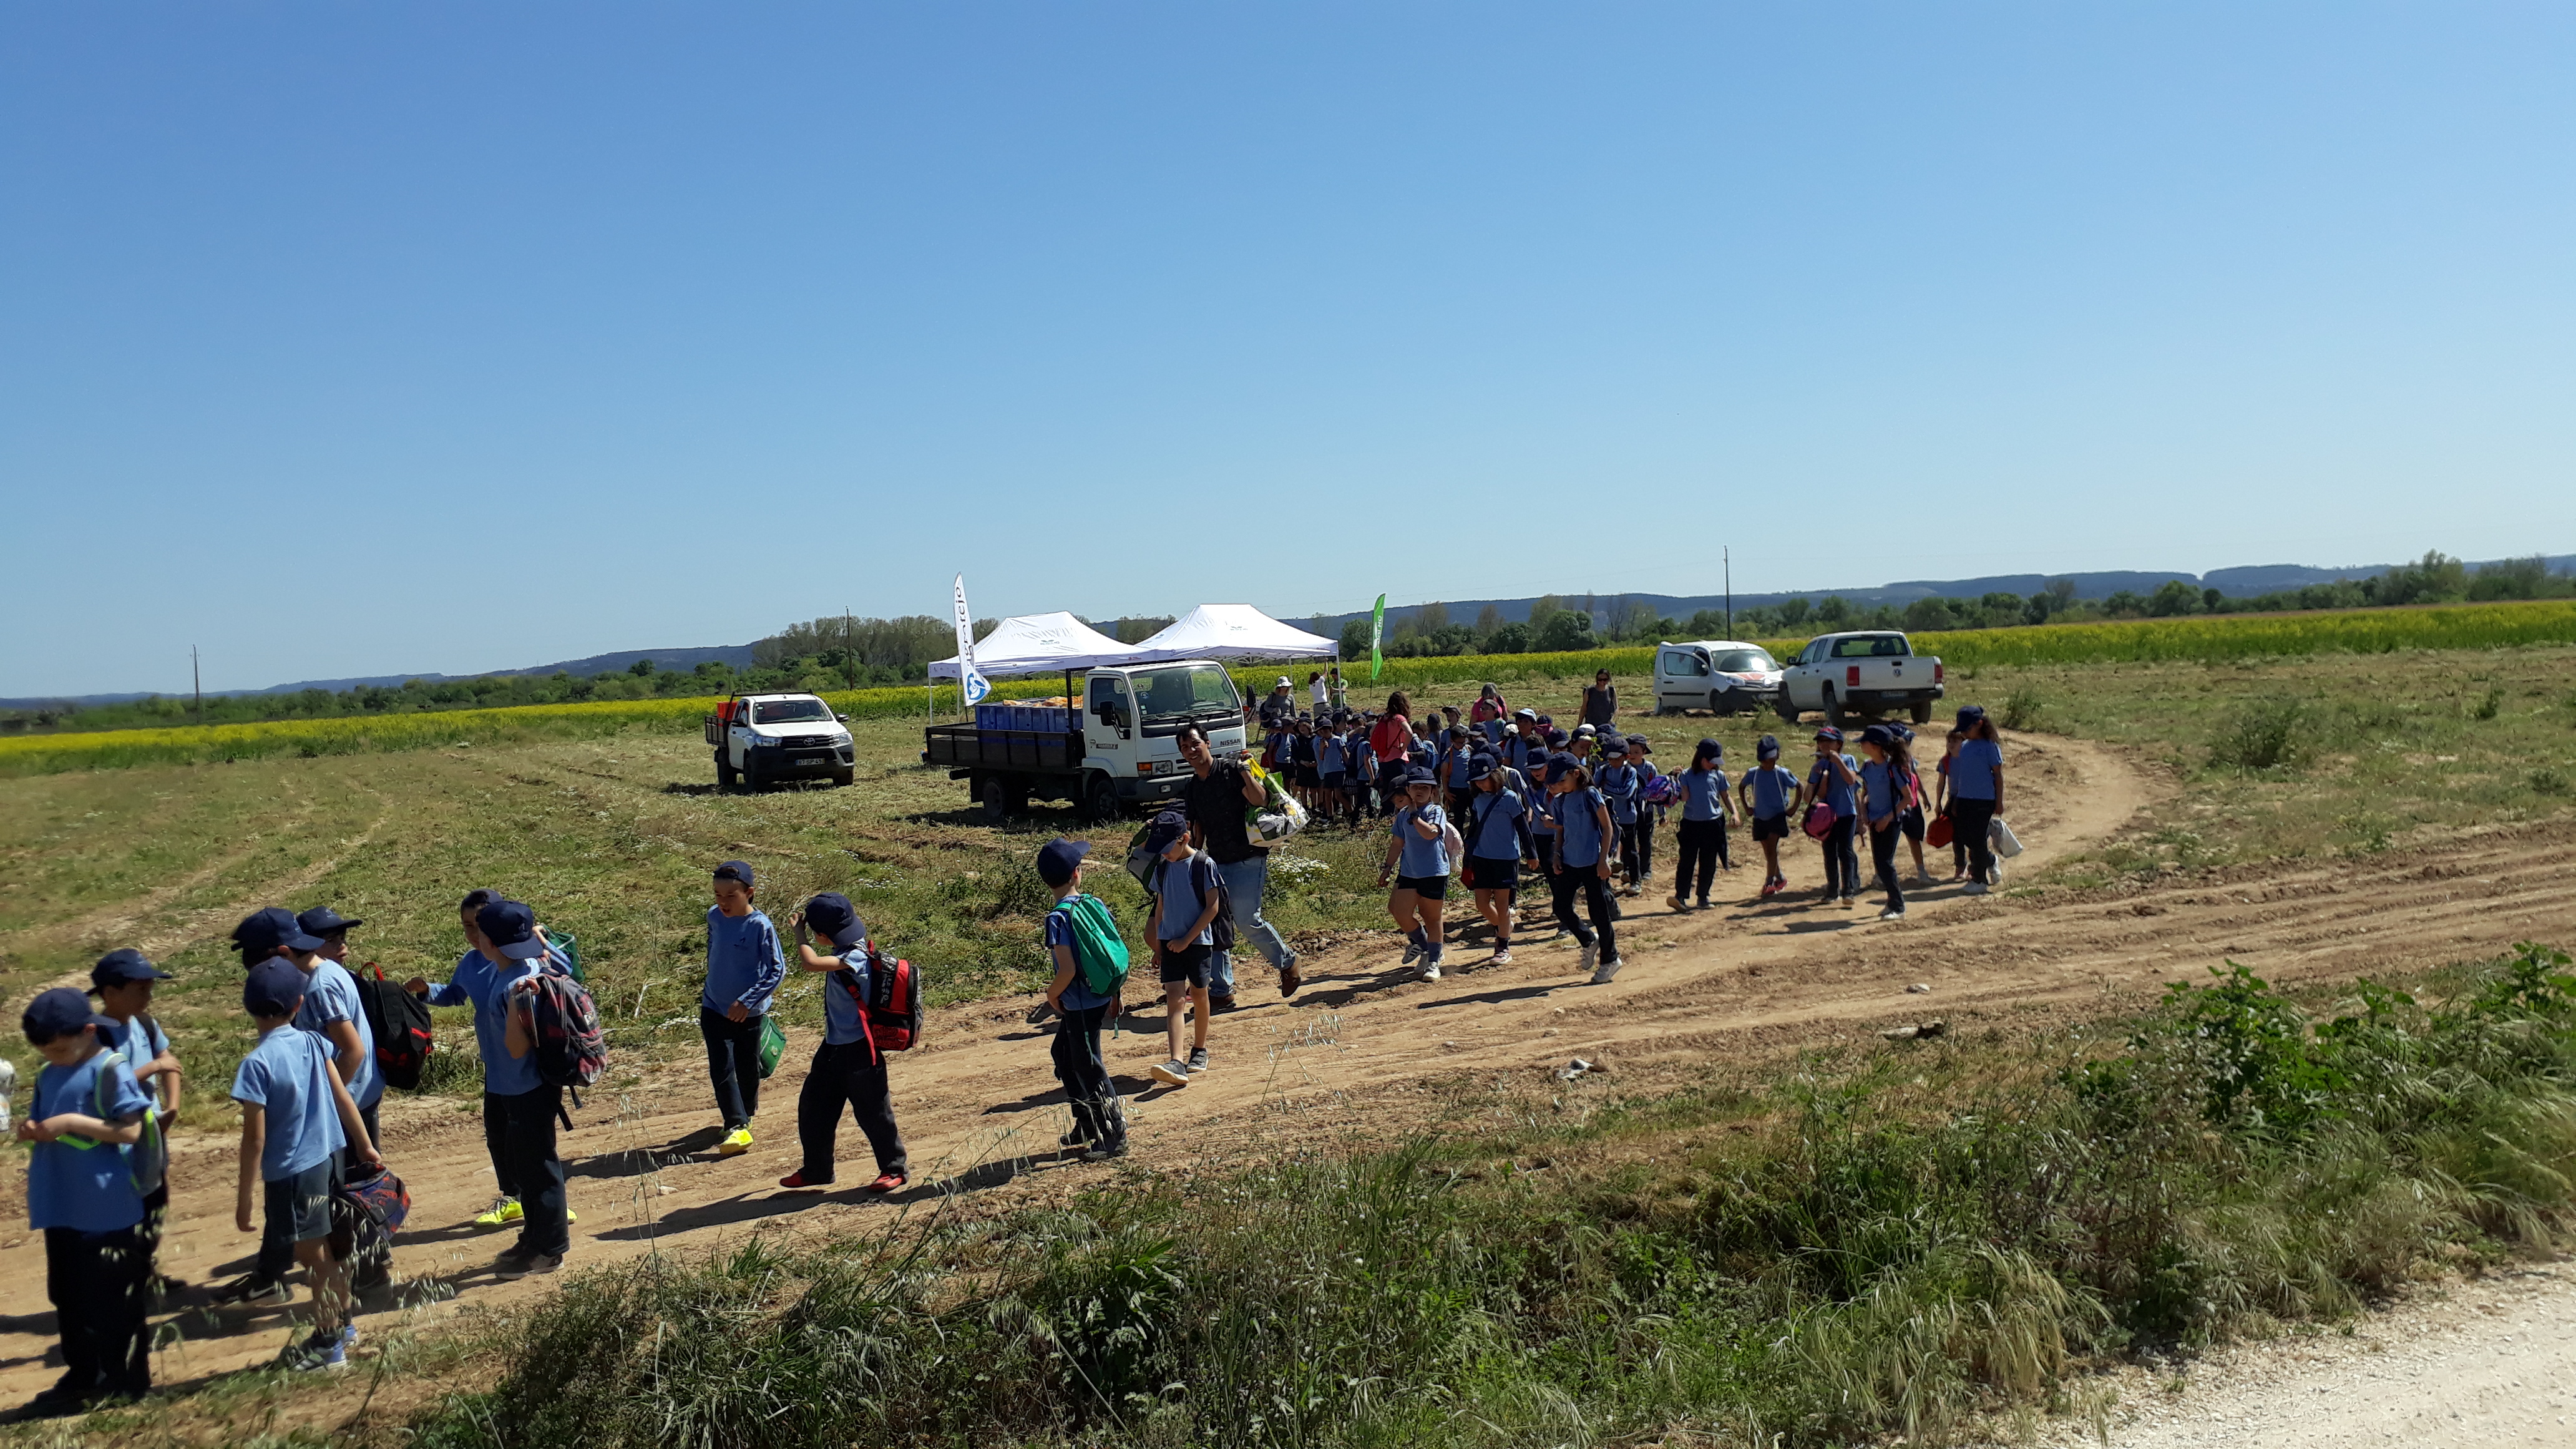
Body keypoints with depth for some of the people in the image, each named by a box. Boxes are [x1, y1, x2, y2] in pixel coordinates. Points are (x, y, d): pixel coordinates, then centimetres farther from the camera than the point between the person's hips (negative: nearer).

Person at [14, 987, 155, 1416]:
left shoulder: (111, 1069, -14)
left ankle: (123, 1380, 16)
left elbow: (131, 1130, -18)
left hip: (106, 1207, -8)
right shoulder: (48, 1074, 8)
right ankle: (81, 1378, 29)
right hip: (61, 1206, 8)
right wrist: (30, 1130, -5)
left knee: (111, 1295, 4)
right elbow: (43, 1125, 17)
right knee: (66, 1294, 16)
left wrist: (71, 1122, -22)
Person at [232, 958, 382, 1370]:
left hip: (292, 1173, -6)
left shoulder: (257, 1064, -18)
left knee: (315, 1259, 7)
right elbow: (344, 1099, 5)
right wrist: (366, 1147, 16)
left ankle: (329, 1346, 20)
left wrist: (245, 1197, -7)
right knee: (329, 1251, 21)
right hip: (329, 1160, 6)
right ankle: (343, 1326, 36)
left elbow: (255, 1139, -16)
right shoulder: (314, 1043, -2)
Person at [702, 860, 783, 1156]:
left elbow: (777, 970, -18)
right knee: (721, 1069, -6)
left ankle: (747, 1111, 37)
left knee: (747, 1069, 13)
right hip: (714, 1009, 3)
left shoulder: (760, 926, -20)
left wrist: (747, 1001, -23)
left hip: (748, 1013, -3)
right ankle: (737, 1127, -4)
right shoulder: (714, 917, -4)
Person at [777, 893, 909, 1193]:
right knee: (812, 1109, 15)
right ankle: (816, 1169, 30)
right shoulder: (846, 952, 4)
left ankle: (895, 1168, 20)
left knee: (873, 1113, 3)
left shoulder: (855, 958, -25)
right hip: (833, 1047, 10)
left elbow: (810, 962, -35)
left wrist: (800, 931, -21)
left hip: (859, 1051, -10)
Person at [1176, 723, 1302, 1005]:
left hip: (1248, 860, -7)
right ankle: (1221, 991, 11)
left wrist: (1245, 772, -27)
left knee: (1246, 920, -10)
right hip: (1216, 863, 7)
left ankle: (1287, 963, 15)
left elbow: (1260, 801, -19)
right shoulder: (1191, 789, 11)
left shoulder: (1230, 771, -8)